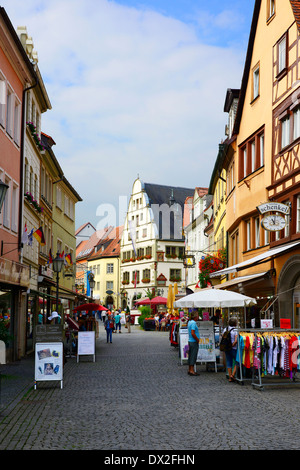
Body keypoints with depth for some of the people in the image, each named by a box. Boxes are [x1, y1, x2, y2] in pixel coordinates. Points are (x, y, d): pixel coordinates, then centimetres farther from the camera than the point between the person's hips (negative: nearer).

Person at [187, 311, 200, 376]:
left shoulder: (189, 322, 12)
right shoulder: (193, 323, -17)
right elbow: (193, 333, -24)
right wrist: (197, 339, -13)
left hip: (190, 341, 10)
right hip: (194, 342, -10)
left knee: (190, 356, 13)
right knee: (193, 356, -6)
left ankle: (190, 370, 18)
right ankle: (192, 370, -5)